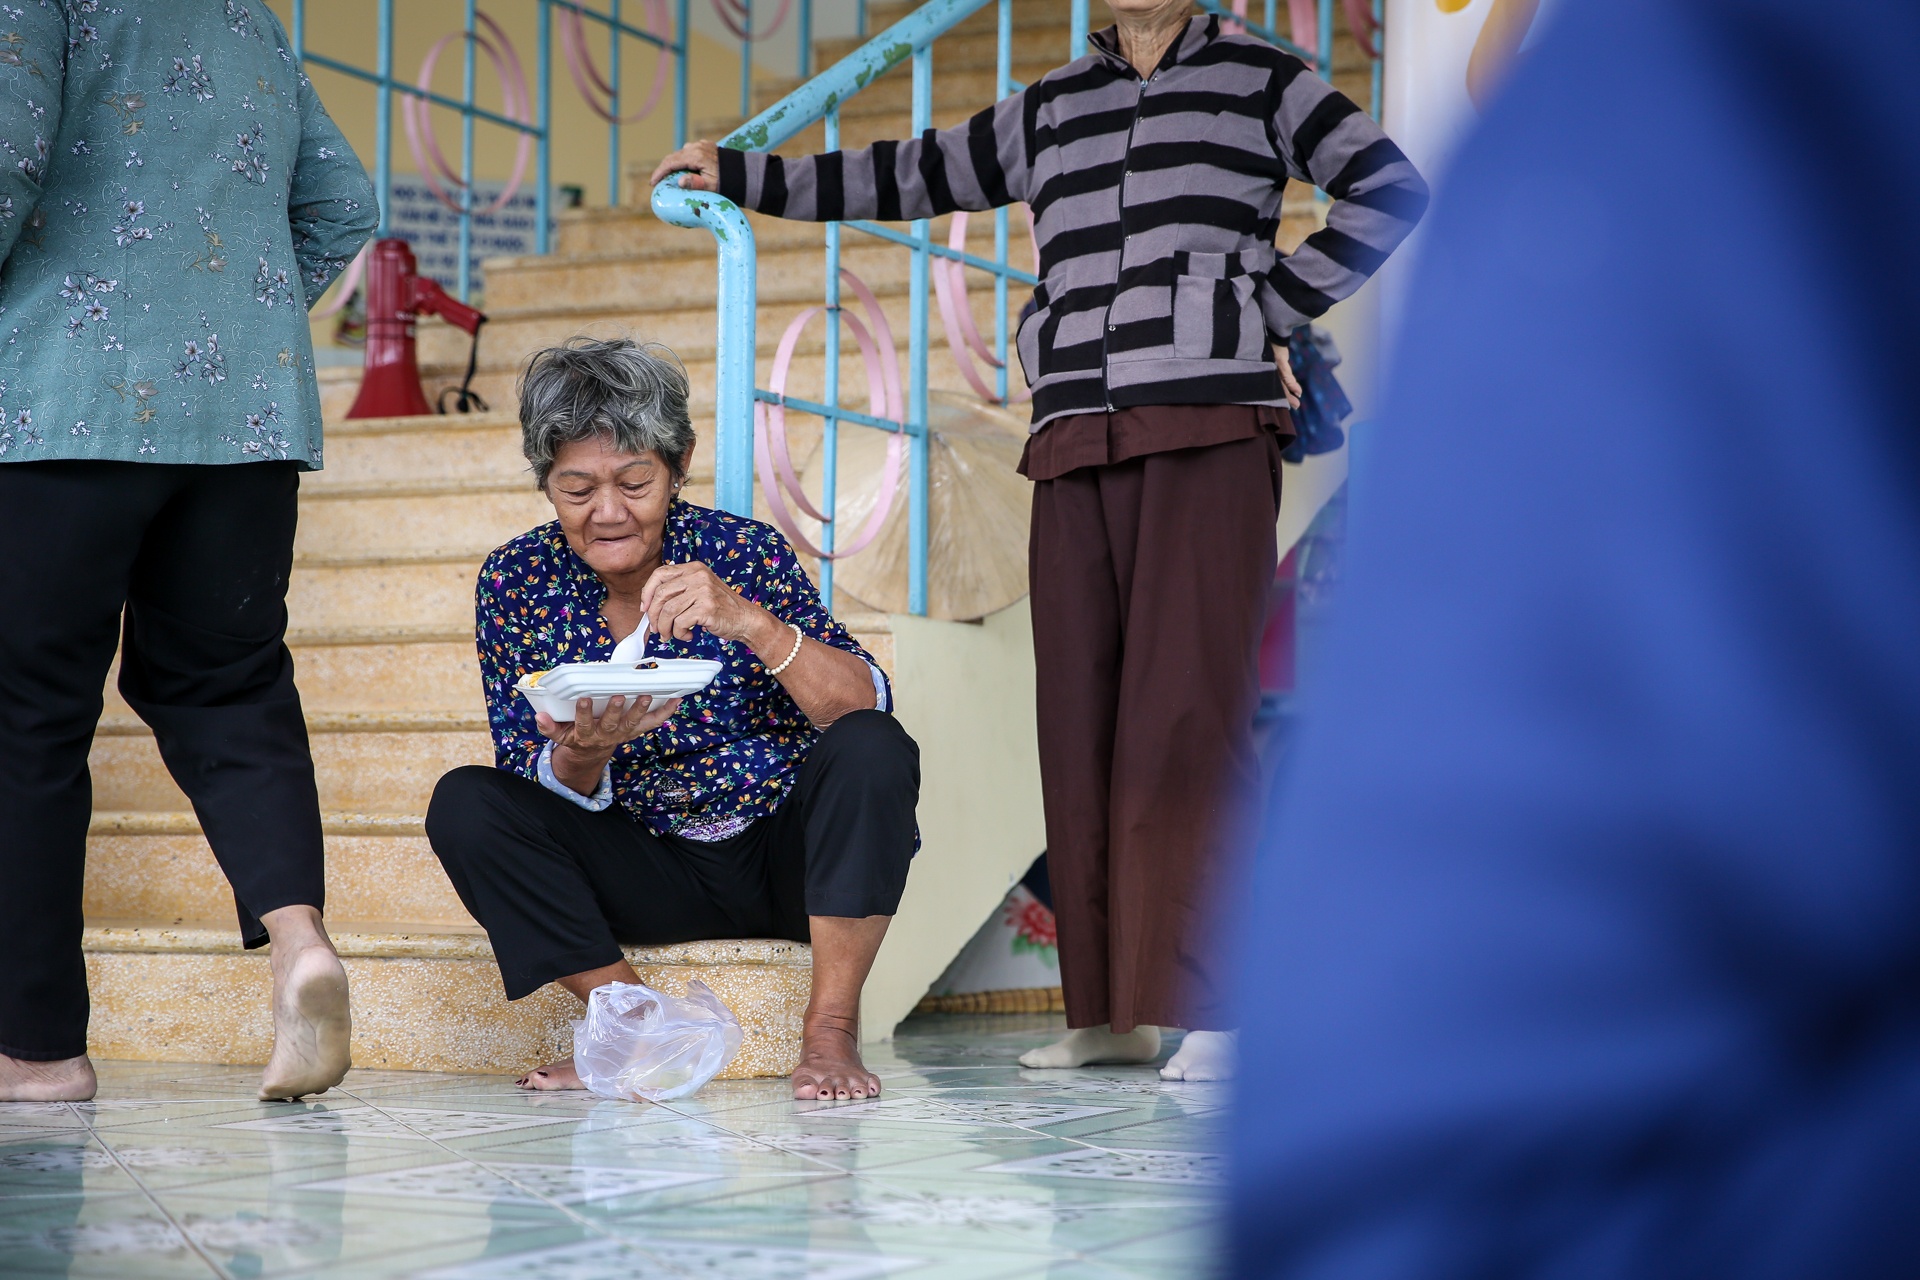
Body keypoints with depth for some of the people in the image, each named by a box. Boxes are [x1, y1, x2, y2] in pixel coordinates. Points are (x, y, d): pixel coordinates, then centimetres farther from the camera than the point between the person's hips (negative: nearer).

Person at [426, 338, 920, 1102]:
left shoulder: (742, 552, -14)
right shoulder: (515, 581, -7)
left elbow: (866, 706, -24)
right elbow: (538, 786, -7)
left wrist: (748, 621, -40)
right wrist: (583, 754, -31)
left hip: (781, 854, -2)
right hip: (647, 878, 2)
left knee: (873, 748, -29)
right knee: (465, 804, -18)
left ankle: (830, 1030, -22)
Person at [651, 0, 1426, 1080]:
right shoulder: (1051, 111, 21)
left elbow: (1390, 189, 6)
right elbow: (912, 178, 26)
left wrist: (1275, 310, 0)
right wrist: (746, 176, 26)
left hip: (1209, 432, -4)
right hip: (1080, 444, 5)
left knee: (1188, 712, -13)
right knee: (1084, 720, -2)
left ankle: (1217, 1013, -14)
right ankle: (1115, 1013, 2)